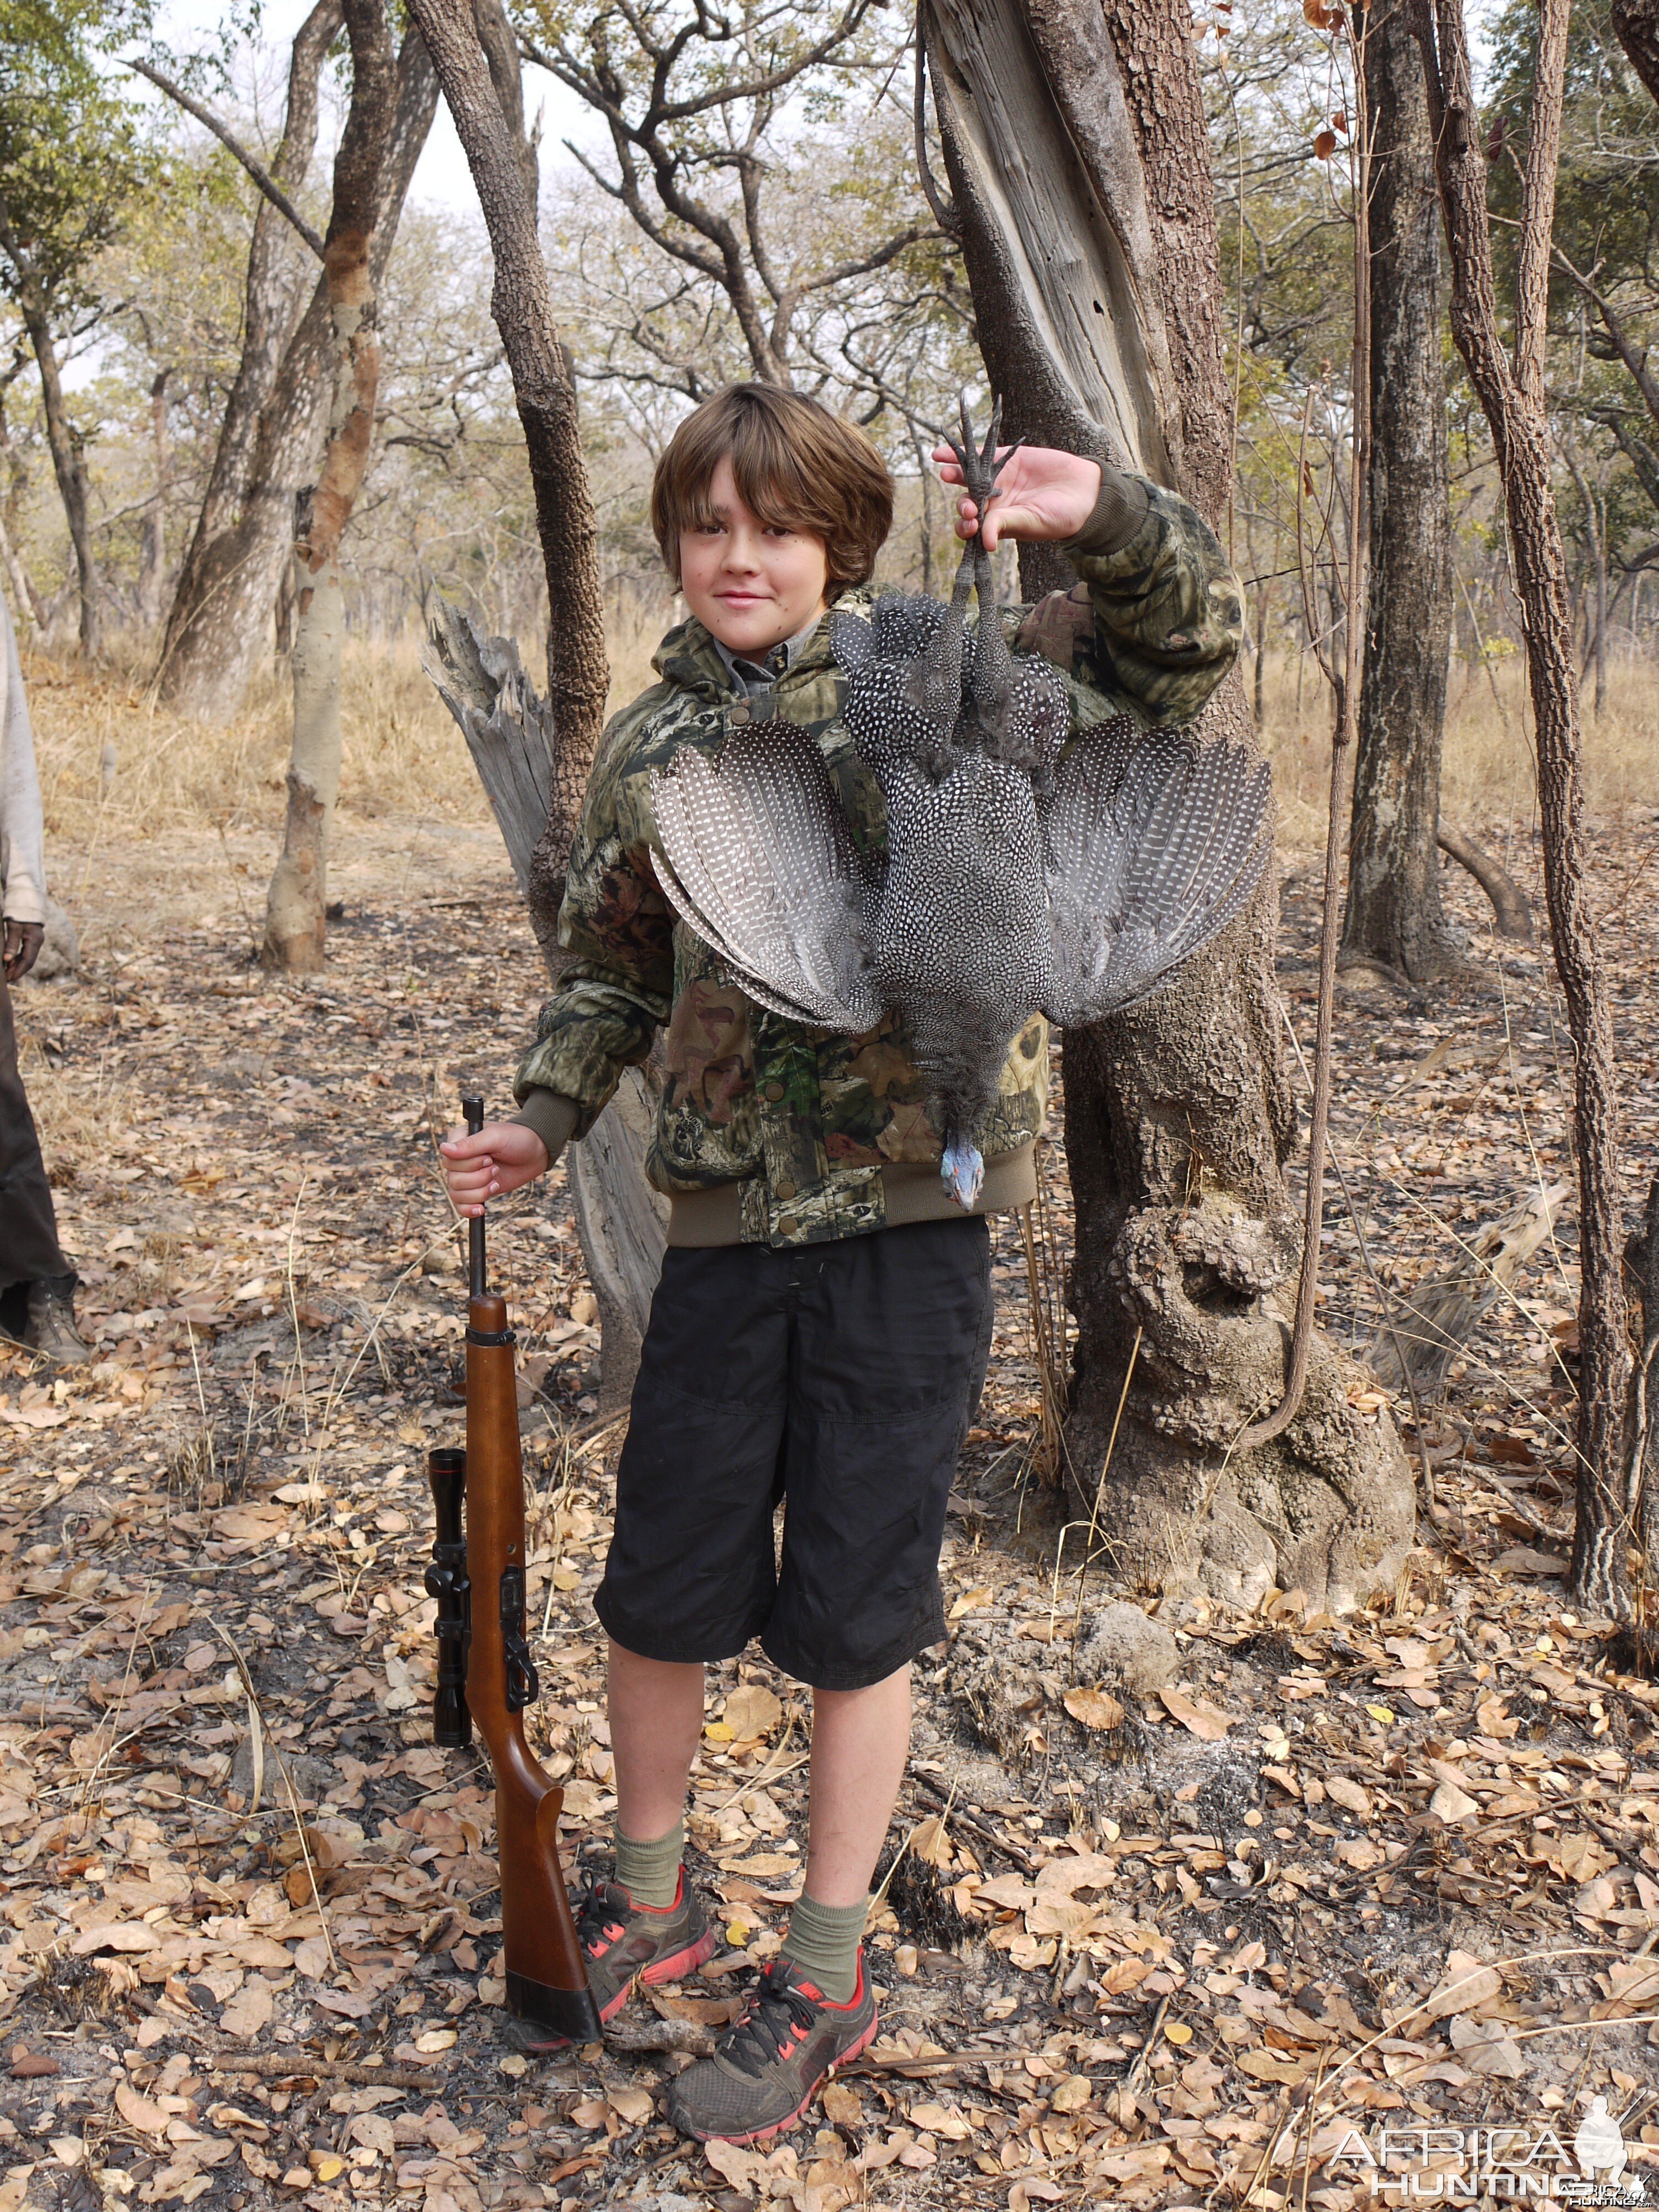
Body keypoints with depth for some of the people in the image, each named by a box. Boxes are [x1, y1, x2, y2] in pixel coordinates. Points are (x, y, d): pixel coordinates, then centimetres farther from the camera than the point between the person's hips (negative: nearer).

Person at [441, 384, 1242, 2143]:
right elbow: (612, 971, 18)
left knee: (854, 1611, 8)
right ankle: (646, 1902, 39)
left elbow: (1182, 651, 0)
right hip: (728, 1216, 4)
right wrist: (543, 1120, 4)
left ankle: (823, 1980, 28)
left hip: (913, 1210, -3)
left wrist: (1103, 522, -18)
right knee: (660, 1587, 13)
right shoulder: (646, 748, 9)